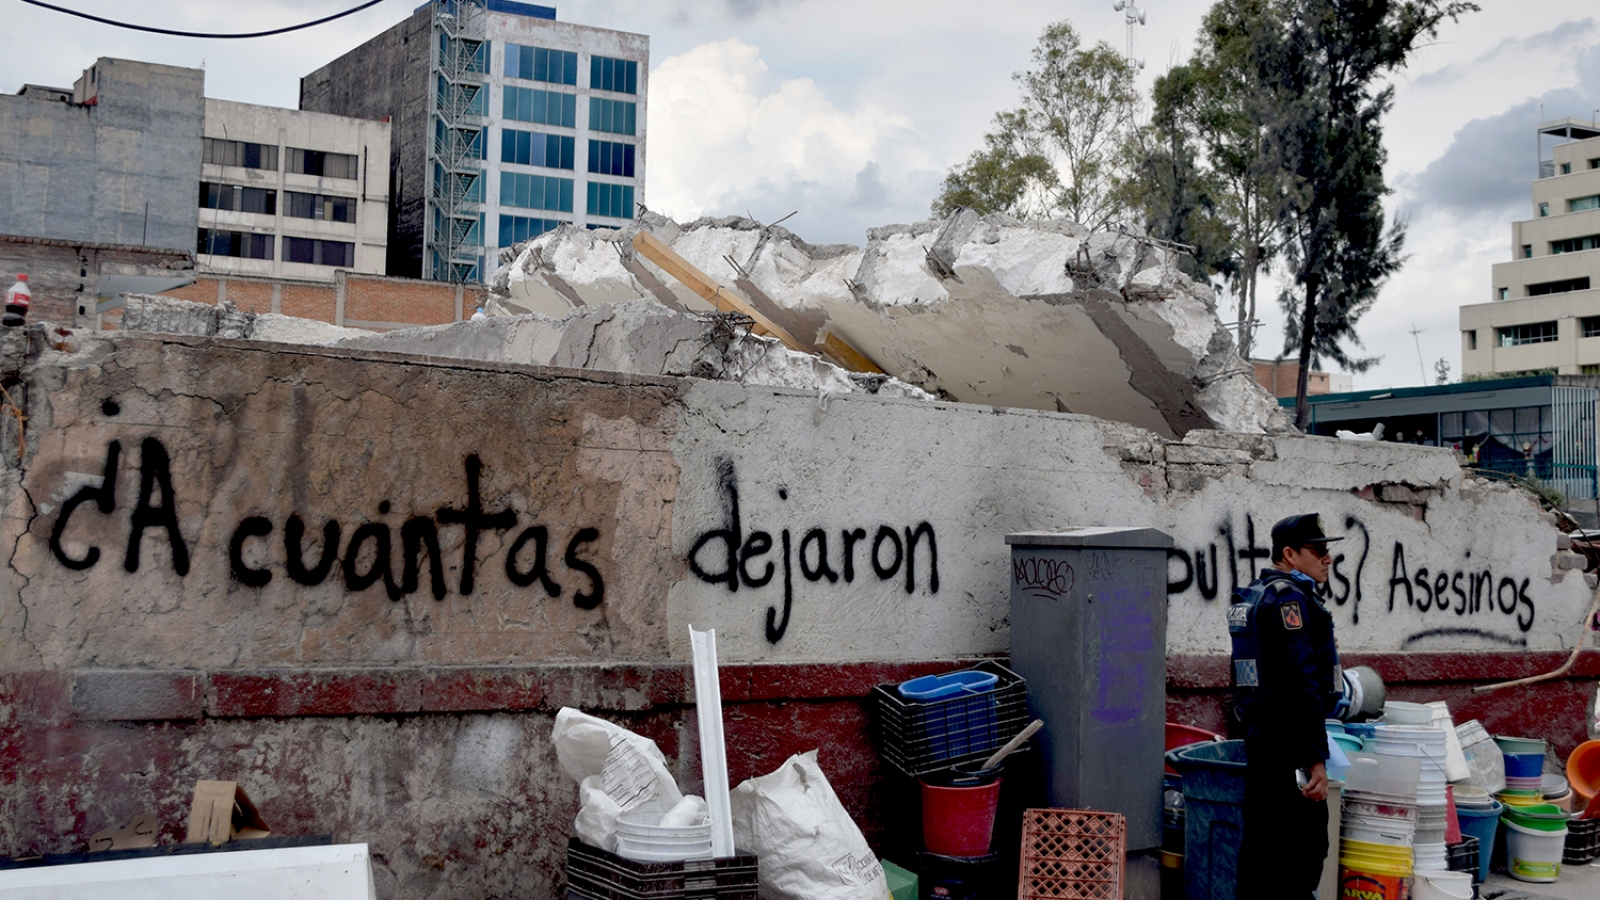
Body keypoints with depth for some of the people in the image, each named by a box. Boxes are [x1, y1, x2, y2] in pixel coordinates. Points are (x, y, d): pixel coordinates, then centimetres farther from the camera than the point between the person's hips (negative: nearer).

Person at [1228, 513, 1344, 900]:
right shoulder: (1289, 598, -15)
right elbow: (1302, 683, -21)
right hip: (1288, 746, -10)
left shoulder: (1252, 596, 17)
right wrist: (1316, 759, -22)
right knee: (1303, 851, -7)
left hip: (1260, 738, 10)